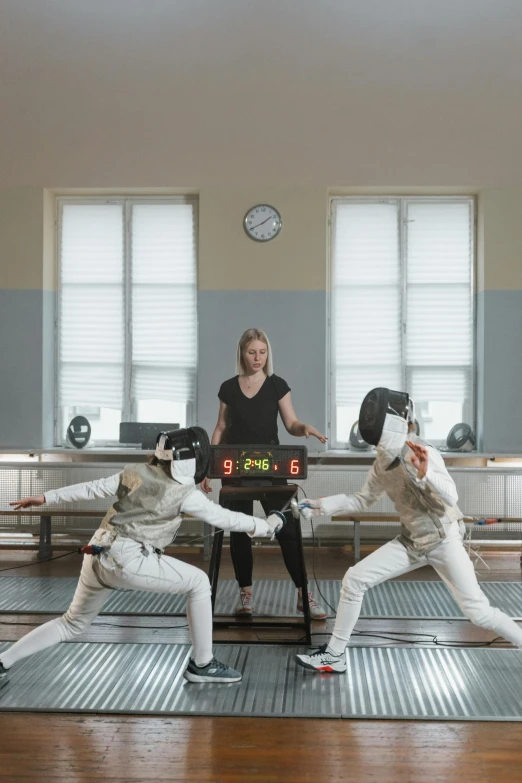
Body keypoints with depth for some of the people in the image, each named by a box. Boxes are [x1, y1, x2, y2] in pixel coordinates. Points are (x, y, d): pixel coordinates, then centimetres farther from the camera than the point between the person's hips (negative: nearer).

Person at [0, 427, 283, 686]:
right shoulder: (184, 492, -5)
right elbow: (225, 518, 2)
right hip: (129, 561, -7)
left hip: (99, 557, 7)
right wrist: (266, 526, 15)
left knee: (73, 623, 25)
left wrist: (44, 498, 18)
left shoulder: (134, 473, 9)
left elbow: (91, 488, 11)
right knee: (198, 583, 8)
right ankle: (202, 664, 12)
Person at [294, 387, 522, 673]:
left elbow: (450, 498, -32)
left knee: (478, 612, -9)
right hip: (412, 541, 6)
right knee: (354, 579, -3)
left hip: (444, 540, -6)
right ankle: (334, 655, 8)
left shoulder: (423, 453, -22)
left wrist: (425, 473, -51)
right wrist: (321, 505, 1)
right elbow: (362, 501, 13)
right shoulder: (382, 462, 0)